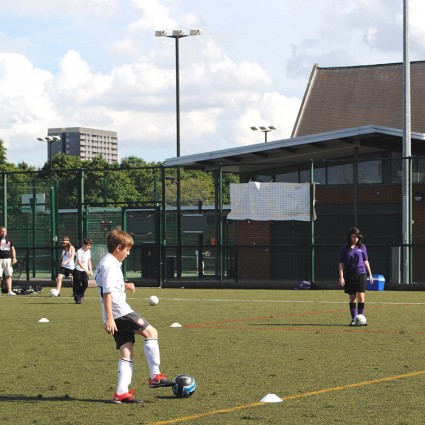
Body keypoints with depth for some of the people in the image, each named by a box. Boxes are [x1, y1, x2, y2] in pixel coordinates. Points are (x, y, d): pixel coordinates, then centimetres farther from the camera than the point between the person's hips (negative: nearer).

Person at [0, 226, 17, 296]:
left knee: (8, 275, 0)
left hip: (8, 259, 4)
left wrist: (14, 258, 5)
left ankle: (9, 291, -1)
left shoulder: (9, 240, 15)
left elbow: (13, 249, 18)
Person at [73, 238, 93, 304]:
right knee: (77, 285, -2)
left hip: (85, 271, 5)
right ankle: (77, 299, 6)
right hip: (78, 270, -5)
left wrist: (90, 270, 8)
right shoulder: (79, 251, -17)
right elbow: (79, 262, -21)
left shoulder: (88, 251, 4)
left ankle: (81, 295, 15)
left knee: (85, 283, -7)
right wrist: (86, 270, -26)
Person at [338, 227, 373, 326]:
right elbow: (341, 263, 1)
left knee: (361, 297, -7)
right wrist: (341, 277, -7)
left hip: (361, 274, 0)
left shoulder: (362, 247, 6)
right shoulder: (344, 248, 1)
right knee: (352, 298, 5)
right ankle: (353, 319, 11)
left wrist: (370, 274, 12)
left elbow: (366, 261, 13)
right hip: (349, 276, 0)